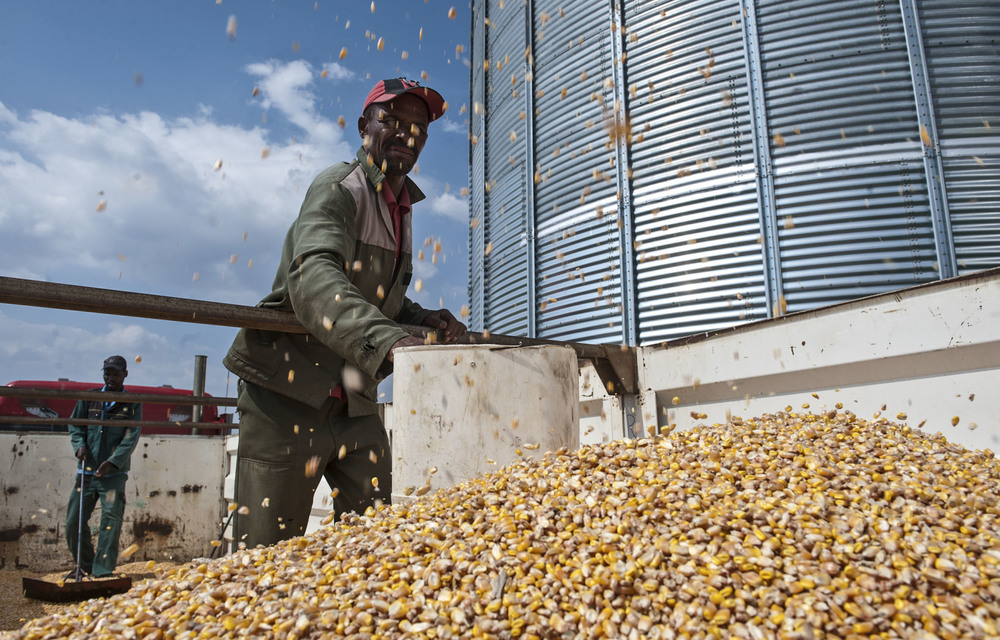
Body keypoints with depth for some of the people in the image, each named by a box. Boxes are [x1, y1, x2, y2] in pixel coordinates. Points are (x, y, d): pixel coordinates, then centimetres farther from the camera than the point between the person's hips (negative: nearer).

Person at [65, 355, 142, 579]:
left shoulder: (132, 404, 2)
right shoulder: (89, 398, 10)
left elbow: (131, 439, -5)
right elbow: (75, 424, 13)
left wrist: (112, 462, -16)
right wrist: (79, 445, -7)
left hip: (114, 474, -3)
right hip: (86, 471, 3)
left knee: (111, 518, -8)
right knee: (74, 520, 6)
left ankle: (103, 570, 0)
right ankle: (84, 564, 26)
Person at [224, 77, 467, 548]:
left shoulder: (400, 207, 15)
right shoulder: (339, 189, -12)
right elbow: (312, 278, -32)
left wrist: (423, 319, 1)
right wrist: (385, 338, -49)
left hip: (356, 403, 8)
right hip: (288, 397, -7)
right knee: (267, 551, -2)